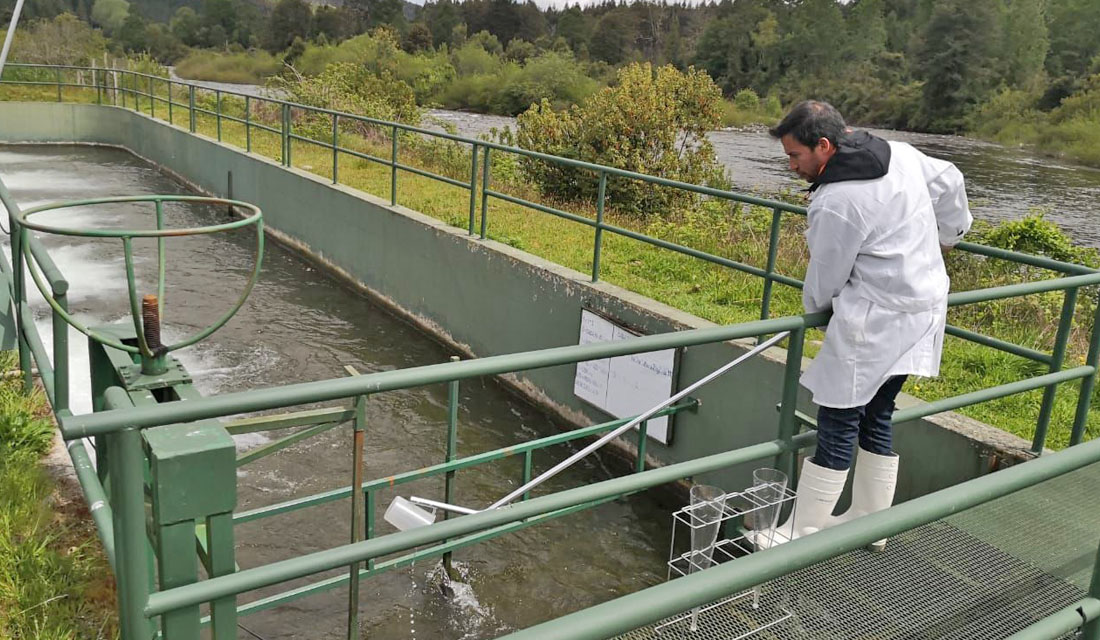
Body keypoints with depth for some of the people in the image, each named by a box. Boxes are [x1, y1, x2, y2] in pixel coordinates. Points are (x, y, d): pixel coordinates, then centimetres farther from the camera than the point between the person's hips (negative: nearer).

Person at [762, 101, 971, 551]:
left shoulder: (835, 202, -21)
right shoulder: (900, 153, 6)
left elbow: (825, 279, -10)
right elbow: (949, 181, 21)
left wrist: (812, 310, 12)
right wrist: (949, 233, 37)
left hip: (876, 323, -10)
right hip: (923, 309, 10)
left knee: (837, 425, -3)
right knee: (877, 418, 18)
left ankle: (801, 535, 7)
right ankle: (870, 523, 29)